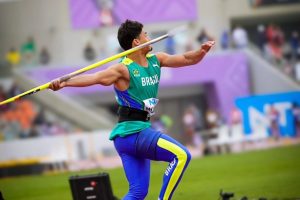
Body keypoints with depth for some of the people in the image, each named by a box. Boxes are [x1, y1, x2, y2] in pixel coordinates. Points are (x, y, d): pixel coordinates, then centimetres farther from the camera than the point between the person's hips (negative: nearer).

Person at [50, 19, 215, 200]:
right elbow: (95, 77, -27)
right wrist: (64, 83, -42)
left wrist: (202, 51, -6)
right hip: (132, 132, -9)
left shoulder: (156, 60, 10)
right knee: (181, 155, -20)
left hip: (140, 132, 9)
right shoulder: (124, 69, -14)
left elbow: (186, 59, 15)